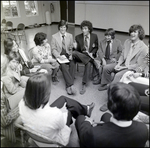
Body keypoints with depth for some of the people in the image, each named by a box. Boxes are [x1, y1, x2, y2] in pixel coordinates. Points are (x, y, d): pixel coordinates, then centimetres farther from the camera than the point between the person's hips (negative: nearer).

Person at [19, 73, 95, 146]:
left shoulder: (22, 104, -26)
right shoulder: (55, 114, -42)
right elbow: (63, 130, -18)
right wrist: (61, 112, -2)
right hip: (54, 141, -4)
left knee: (63, 98, 11)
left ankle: (85, 109, 40)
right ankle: (86, 110, 46)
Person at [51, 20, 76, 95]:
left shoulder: (70, 36, 12)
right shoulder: (54, 36, 4)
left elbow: (71, 48, 12)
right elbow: (53, 49, 1)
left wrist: (71, 55, -7)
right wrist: (58, 56, -16)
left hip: (68, 55, 2)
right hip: (59, 56, -2)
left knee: (73, 64, -30)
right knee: (63, 66, -33)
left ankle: (68, 86, -29)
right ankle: (71, 85, -32)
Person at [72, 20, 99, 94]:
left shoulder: (94, 36, 3)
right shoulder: (78, 37, 2)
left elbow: (96, 48, 11)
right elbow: (77, 50, 3)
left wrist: (92, 53, -10)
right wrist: (75, 47, -21)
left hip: (90, 55, -1)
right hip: (80, 56, 1)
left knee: (88, 63, -36)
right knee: (74, 53, -33)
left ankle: (84, 85, -33)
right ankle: (93, 61, -29)